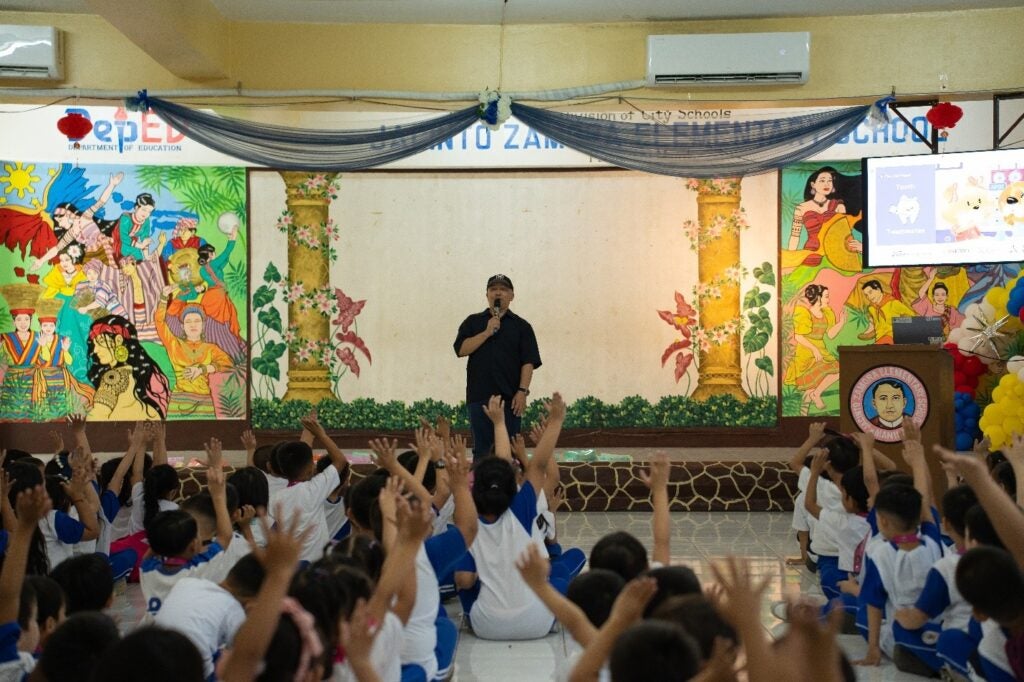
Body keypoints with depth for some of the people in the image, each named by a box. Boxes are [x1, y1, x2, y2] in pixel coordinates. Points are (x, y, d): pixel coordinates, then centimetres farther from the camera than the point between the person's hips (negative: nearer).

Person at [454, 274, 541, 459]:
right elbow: (461, 349, -3)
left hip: (510, 397, 0)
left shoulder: (521, 326, 8)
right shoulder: (473, 322, 12)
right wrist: (487, 332, -10)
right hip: (479, 395, 1)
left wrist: (522, 391, -9)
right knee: (481, 449, 3)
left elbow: (529, 362, 2)